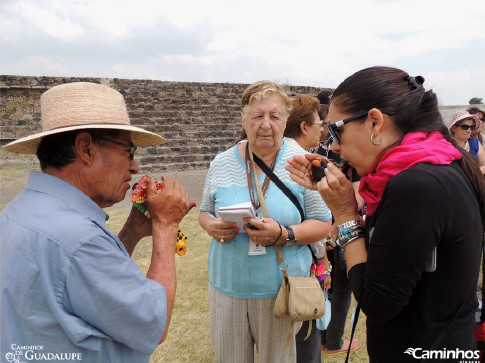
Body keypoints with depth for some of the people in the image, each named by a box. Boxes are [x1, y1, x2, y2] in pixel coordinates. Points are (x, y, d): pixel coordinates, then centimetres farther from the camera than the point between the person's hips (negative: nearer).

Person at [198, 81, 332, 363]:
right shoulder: (221, 164, 1)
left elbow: (323, 225, -4)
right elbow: (205, 212, 12)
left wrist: (284, 234, -22)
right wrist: (212, 226, -11)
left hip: (281, 289, -2)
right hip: (227, 286, 2)